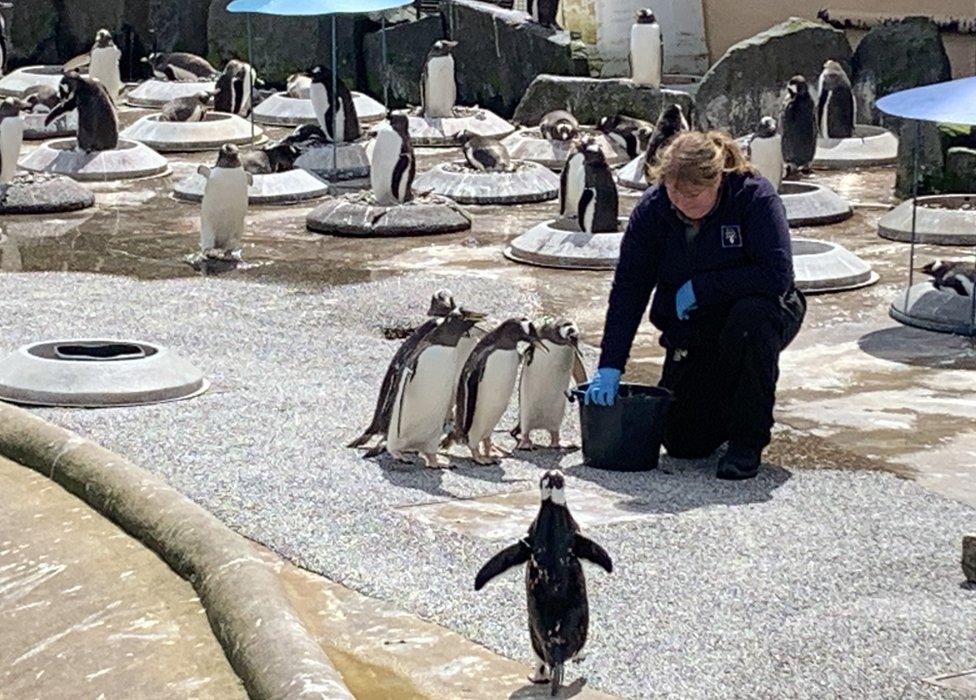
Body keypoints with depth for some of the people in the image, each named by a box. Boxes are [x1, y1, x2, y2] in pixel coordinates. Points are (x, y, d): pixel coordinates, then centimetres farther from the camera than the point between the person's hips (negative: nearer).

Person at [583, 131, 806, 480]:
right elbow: (627, 288, -13)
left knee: (750, 318, -40)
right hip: (691, 330, 3)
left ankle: (748, 441, -21)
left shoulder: (755, 197, -23)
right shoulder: (652, 207, -13)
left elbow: (777, 274, -30)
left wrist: (699, 288, -25)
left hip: (762, 312, -3)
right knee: (683, 443, -6)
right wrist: (610, 367, -21)